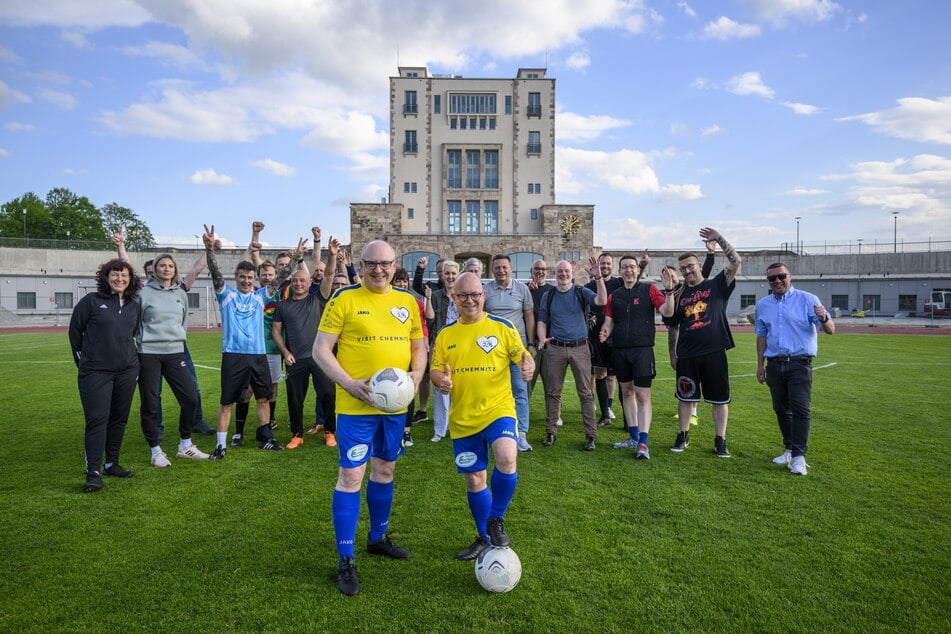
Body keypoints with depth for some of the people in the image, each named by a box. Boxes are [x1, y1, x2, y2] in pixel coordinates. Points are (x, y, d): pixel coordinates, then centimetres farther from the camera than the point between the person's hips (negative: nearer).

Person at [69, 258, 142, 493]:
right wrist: (83, 359, 9)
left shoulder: (135, 306, 8)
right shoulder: (91, 301, -3)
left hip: (127, 370, 4)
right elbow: (75, 330, 4)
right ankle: (93, 472, -3)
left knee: (119, 419, 10)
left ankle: (112, 464, 23)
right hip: (95, 371, -4)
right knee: (97, 419, -7)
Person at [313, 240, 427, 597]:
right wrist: (349, 384, -19)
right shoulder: (345, 299, -7)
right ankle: (345, 561, 13)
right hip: (355, 406, -5)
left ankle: (377, 538, 38)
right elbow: (320, 349, -8)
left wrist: (416, 376, -5)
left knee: (385, 470, 18)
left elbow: (419, 347, 14)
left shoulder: (407, 301, 7)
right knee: (351, 476, -2)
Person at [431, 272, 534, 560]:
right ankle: (485, 538, 33)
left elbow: (522, 355, -1)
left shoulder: (502, 327, -1)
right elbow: (435, 370, 8)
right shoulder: (445, 334, 6)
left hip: (498, 409, -3)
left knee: (506, 459, -29)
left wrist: (528, 365, -24)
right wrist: (440, 380, -16)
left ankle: (496, 520, -2)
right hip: (462, 417, 3)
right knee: (474, 479, 12)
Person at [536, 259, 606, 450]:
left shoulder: (582, 292, 4)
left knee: (585, 393, 0)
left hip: (580, 347, -1)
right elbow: (542, 321, 9)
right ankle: (551, 431, 17)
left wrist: (598, 278, -25)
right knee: (553, 392, 6)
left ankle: (590, 435, 6)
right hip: (556, 348, 2)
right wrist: (542, 339, -9)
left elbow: (602, 301, -14)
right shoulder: (548, 296, 9)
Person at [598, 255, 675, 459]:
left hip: (642, 349, -5)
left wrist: (669, 291, -23)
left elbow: (667, 312, -9)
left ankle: (643, 443, -6)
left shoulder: (649, 290, 0)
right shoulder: (614, 295, 11)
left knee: (642, 395, -7)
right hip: (620, 350, 5)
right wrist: (605, 332, -11)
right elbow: (609, 321, 10)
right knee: (627, 392, 13)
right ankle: (634, 436, 25)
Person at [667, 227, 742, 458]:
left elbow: (736, 262, -11)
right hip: (687, 355, 3)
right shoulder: (679, 295, 10)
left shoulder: (716, 285, 3)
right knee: (685, 397, 10)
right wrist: (673, 353, 12)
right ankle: (683, 436, 25)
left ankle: (720, 441, 18)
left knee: (720, 399, 5)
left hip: (714, 353, -2)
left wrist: (718, 238, -17)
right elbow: (673, 325, 15)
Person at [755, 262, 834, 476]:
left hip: (799, 363, -4)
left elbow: (830, 330, -9)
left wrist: (824, 319, -32)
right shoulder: (762, 305, 11)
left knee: (800, 408, -12)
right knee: (781, 409, 10)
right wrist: (760, 365, 14)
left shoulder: (807, 300, -3)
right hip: (774, 364, 4)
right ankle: (790, 449, 23)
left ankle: (799, 456, -8)